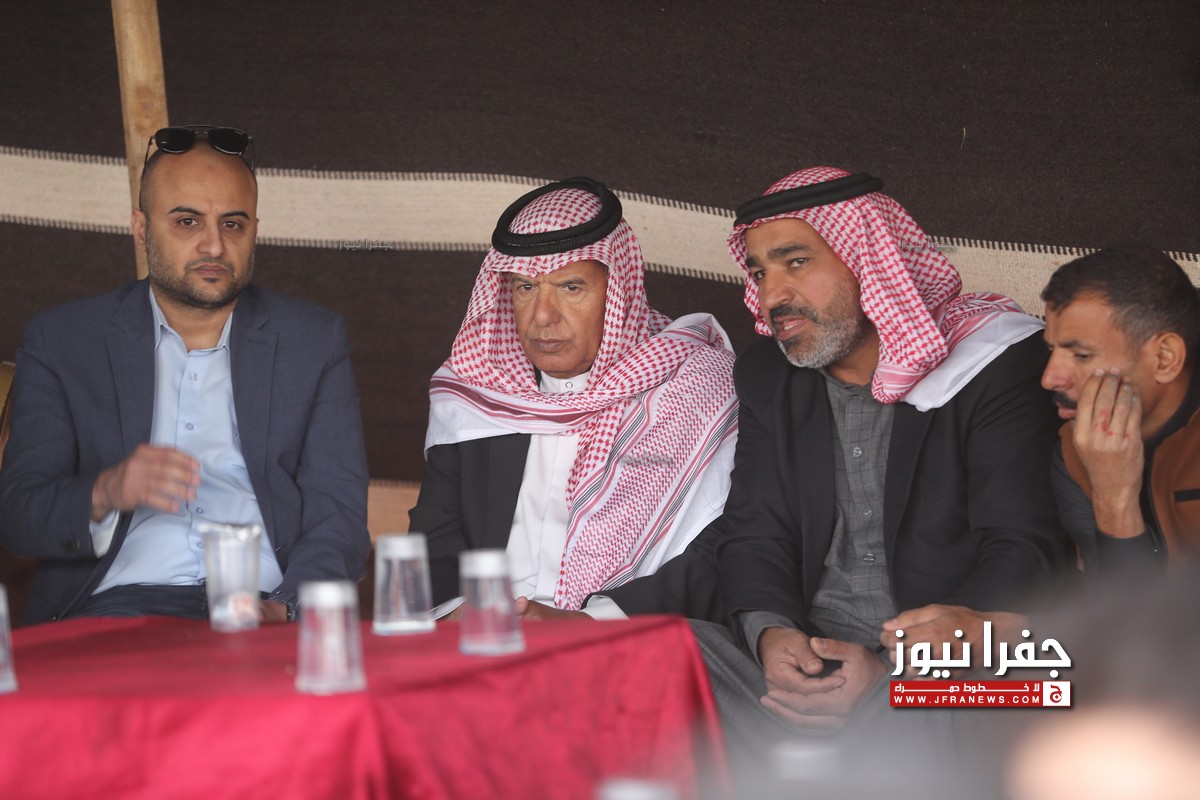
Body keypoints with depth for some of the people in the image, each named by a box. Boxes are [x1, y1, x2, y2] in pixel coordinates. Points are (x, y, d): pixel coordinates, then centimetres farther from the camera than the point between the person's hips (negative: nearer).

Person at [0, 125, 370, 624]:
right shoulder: (61, 342, 12)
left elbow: (338, 515, 6)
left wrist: (283, 610, -15)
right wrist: (105, 493, -17)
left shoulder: (315, 342, 14)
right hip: (121, 601, -1)